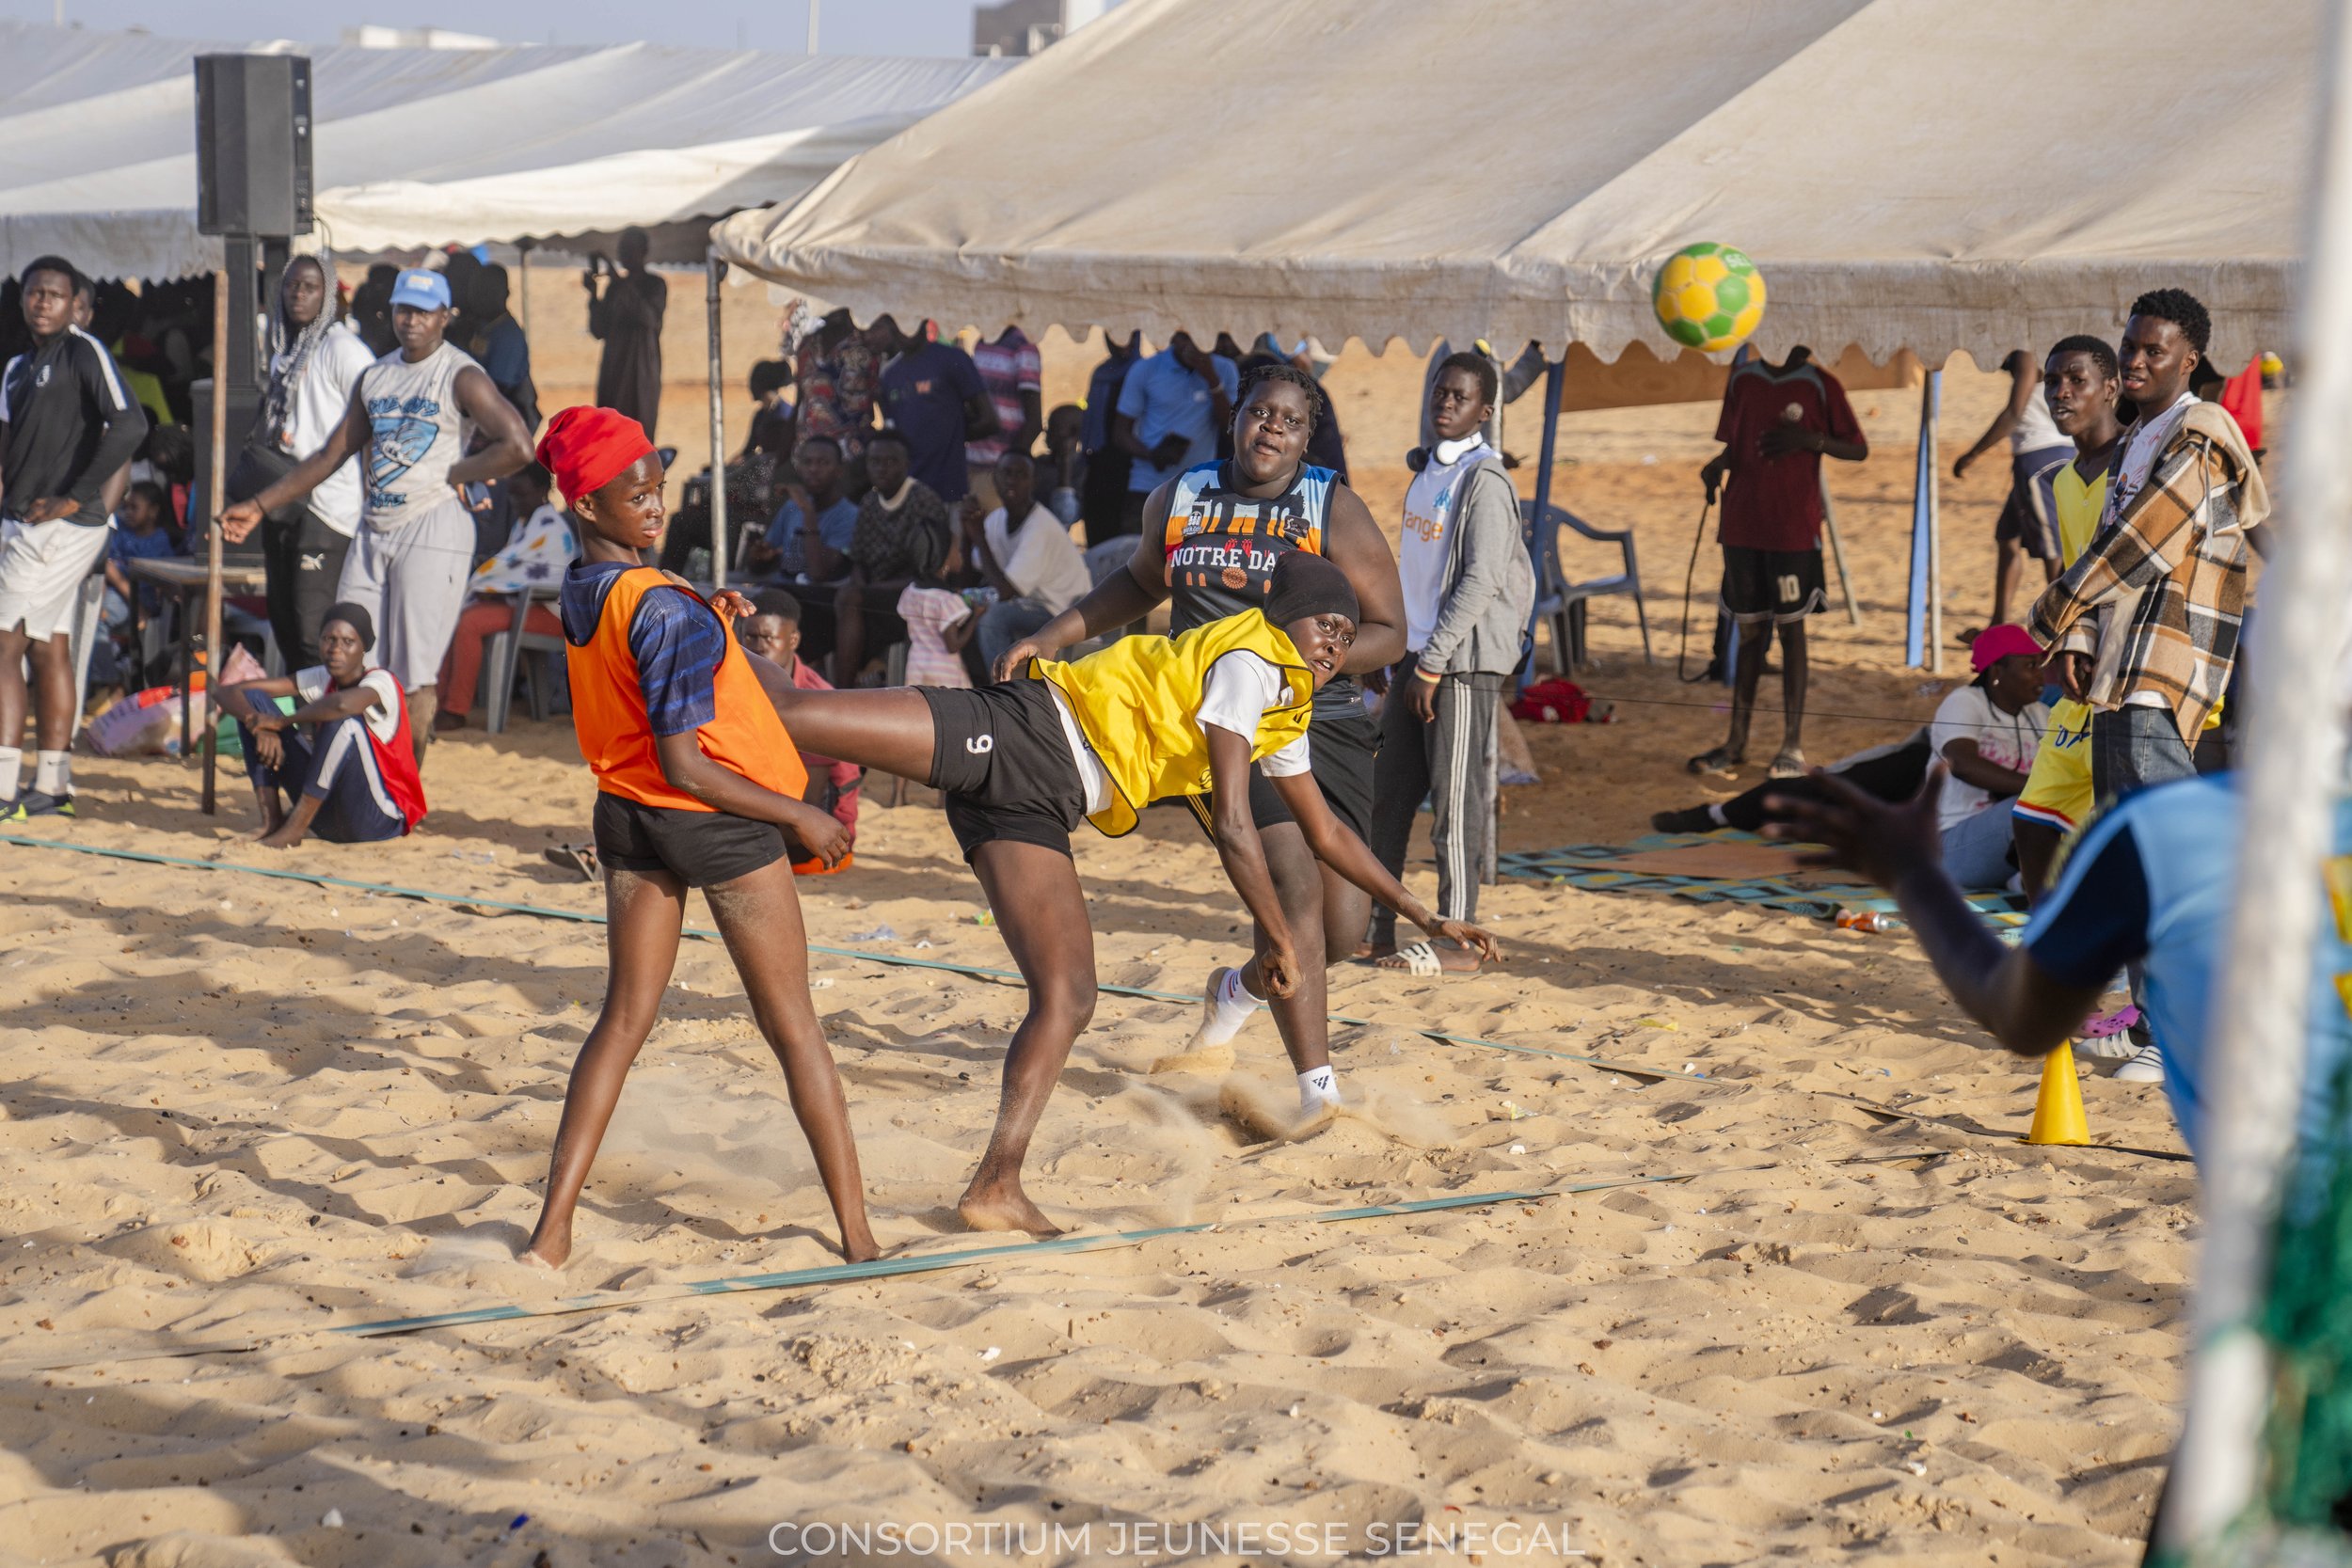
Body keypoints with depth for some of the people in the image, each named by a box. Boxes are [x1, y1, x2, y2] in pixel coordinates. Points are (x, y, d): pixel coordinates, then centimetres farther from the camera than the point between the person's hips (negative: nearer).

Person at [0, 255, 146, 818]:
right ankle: (49, 787, 16)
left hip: (60, 529, -9)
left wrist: (73, 498, -19)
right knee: (47, 649, 11)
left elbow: (130, 424, -21)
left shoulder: (84, 352, -9)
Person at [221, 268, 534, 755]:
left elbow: (518, 446, -19)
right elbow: (331, 454, 21)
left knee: (413, 675, -7)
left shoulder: (461, 376, -6)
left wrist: (452, 476, -9)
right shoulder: (375, 376, 16)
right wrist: (260, 505, 18)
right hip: (373, 529, 7)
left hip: (433, 529, -7)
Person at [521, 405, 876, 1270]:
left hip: (625, 816, 7)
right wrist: (799, 817, -17)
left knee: (623, 1018, 12)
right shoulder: (665, 609, -26)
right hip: (716, 824, -7)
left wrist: (705, 622, 7)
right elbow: (683, 765, -25)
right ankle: (857, 1235, 13)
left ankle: (552, 1230, 5)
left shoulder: (580, 589, 0)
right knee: (793, 1027, 6)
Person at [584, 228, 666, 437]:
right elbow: (598, 330, 10)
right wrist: (593, 294, -2)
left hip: (641, 370, -5)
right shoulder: (615, 286, 15)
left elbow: (649, 317, -18)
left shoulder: (654, 284, 1)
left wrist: (621, 284, -20)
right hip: (613, 370, 5)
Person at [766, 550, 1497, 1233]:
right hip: (1017, 736, -8)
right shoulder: (1250, 661, -8)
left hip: (1030, 806, 8)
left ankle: (996, 1189, -3)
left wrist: (1424, 917, 34)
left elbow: (1325, 833, 34)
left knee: (1068, 1000, -1)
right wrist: (1282, 940, -6)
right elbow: (1232, 826, -13)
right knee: (795, 711, -24)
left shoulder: (1287, 716, 21)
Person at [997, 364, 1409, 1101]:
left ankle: (1240, 987, 37)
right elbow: (1141, 581, 26)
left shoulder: (1335, 512, -2)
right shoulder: (1179, 500, 6)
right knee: (1293, 888, -21)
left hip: (1324, 722, 1)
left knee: (1343, 927, 2)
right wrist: (1052, 637, 17)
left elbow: (1389, 632, -2)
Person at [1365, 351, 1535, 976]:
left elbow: (1481, 581, -18)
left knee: (1455, 801, -4)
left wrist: (1432, 665, -18)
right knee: (1388, 792, 11)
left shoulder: (1484, 481, -12)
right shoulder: (1425, 469, 15)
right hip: (1416, 654, 9)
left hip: (1463, 660, -9)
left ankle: (1456, 943, 1)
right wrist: (1404, 658, 18)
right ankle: (1378, 926, 19)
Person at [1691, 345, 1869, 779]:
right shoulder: (1742, 379, 7)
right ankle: (1737, 743, 14)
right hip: (1741, 526, 4)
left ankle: (1793, 745, 5)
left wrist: (1810, 439, -17)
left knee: (1791, 629, -1)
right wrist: (1717, 464, -6)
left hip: (1794, 531, -4)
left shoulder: (1820, 386, -4)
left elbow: (1859, 449, 0)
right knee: (1749, 631, 9)